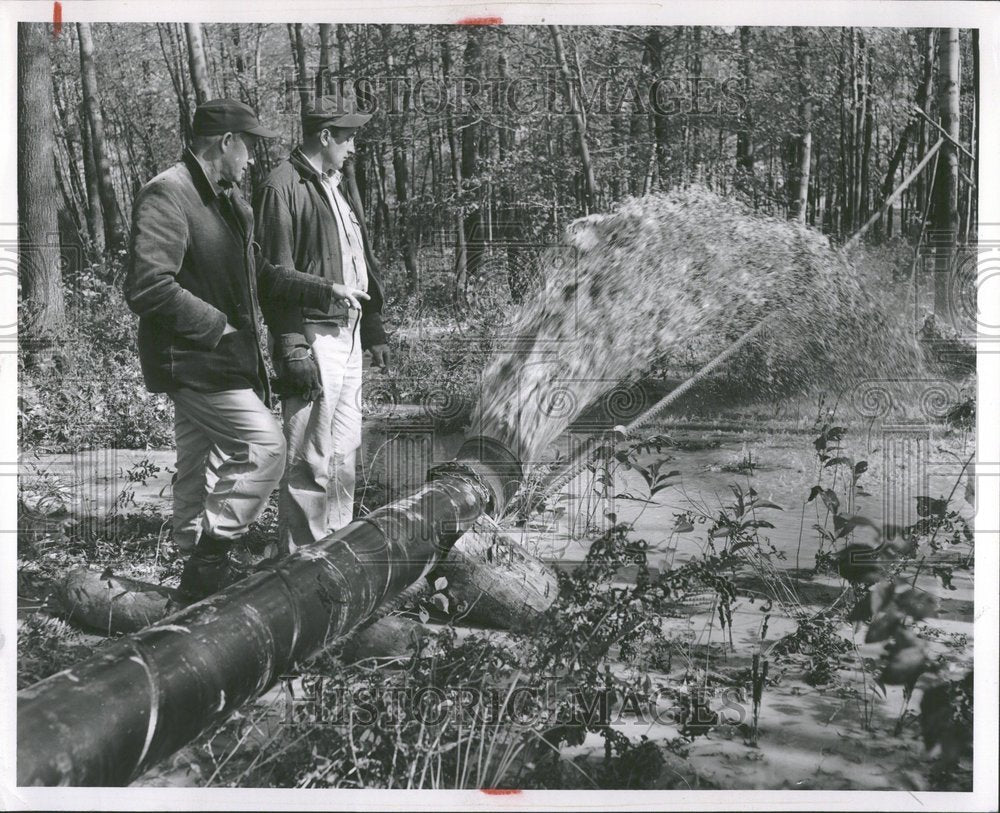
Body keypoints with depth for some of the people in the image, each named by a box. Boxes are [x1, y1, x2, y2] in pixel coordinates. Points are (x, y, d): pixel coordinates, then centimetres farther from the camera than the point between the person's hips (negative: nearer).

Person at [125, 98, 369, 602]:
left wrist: (325, 291, 12)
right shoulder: (166, 195, -16)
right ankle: (208, 557, -2)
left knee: (203, 470, 15)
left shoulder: (228, 200, 15)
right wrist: (217, 326, -20)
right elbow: (148, 287, -25)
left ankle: (201, 577, 26)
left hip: (218, 359, 10)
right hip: (193, 361, -10)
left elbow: (258, 274, 21)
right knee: (265, 447, -12)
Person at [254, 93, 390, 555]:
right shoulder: (283, 188, -11)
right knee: (309, 457, -4)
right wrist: (293, 349, -20)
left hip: (348, 336, 9)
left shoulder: (337, 185, 18)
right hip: (313, 338, -9)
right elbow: (278, 275, -16)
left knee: (345, 447, 16)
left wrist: (374, 329, 20)